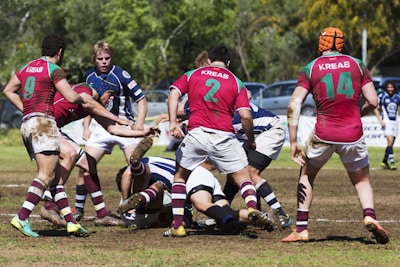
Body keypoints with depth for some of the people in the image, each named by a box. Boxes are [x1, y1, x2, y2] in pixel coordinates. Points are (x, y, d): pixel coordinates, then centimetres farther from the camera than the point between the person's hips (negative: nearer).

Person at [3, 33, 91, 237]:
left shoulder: (27, 68, 18)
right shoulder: (54, 70, -5)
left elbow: (8, 91, 23)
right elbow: (71, 97, -10)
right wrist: (83, 98, 11)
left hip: (27, 124, 9)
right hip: (43, 122, -9)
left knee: (55, 175, 8)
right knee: (46, 175, -13)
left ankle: (70, 221, 5)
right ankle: (22, 218, -24)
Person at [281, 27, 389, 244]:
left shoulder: (310, 69, 4)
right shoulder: (357, 65, 6)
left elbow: (294, 105, -6)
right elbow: (372, 101, 3)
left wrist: (293, 141, -5)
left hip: (324, 134, -1)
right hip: (353, 134, 1)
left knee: (306, 176, 22)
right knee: (362, 180, 19)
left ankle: (301, 229, 15)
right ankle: (369, 215, -10)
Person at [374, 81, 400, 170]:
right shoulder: (382, 97, -5)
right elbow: (376, 109, 2)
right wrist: (380, 120, -7)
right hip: (386, 122, -5)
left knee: (391, 144, 9)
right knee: (390, 141, -19)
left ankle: (384, 161, 23)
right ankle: (392, 162, -23)